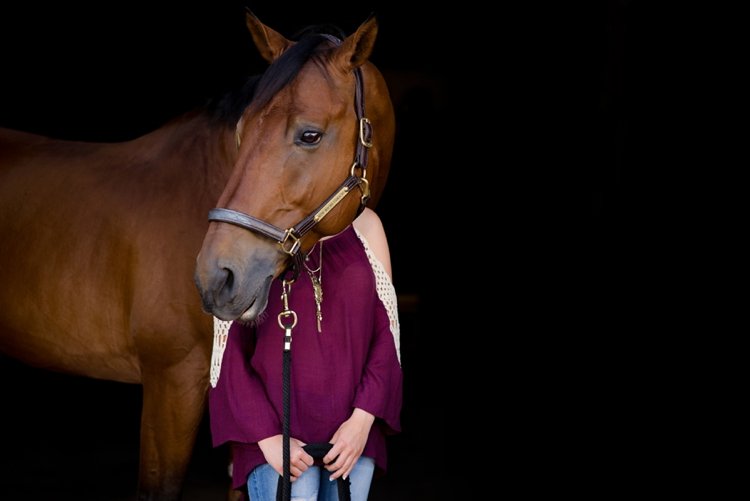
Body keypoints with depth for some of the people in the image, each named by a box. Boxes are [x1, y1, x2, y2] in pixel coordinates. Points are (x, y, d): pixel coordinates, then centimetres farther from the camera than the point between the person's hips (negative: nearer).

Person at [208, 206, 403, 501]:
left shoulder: (364, 225, 8)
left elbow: (388, 333, 6)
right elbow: (230, 352, -1)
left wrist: (362, 420, -6)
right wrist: (268, 437, -10)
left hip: (353, 432, 3)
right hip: (277, 432, -3)